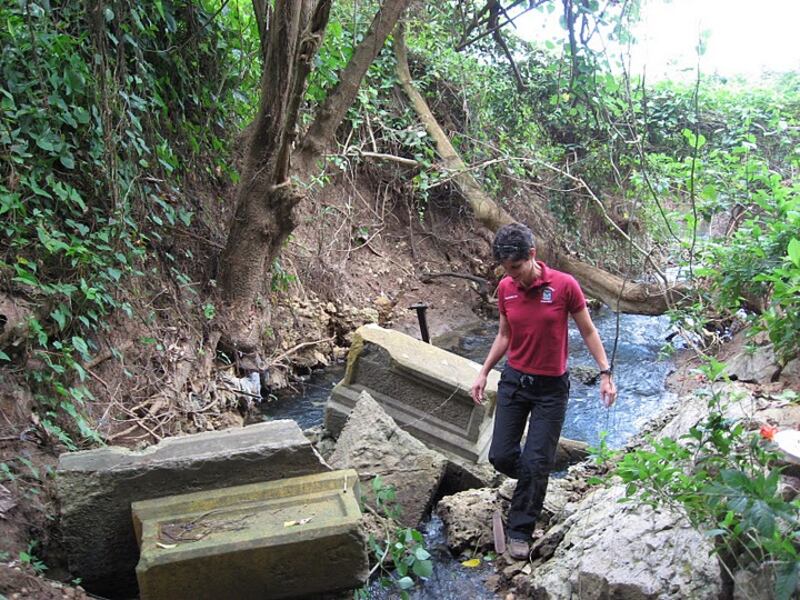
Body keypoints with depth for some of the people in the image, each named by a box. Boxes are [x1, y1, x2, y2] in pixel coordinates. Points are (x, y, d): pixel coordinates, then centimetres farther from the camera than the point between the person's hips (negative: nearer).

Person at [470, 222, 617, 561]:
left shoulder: (564, 285, -15)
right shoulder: (505, 289, -3)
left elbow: (588, 331, -4)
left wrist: (605, 373, -8)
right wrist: (483, 373, 8)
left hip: (551, 387, -4)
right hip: (514, 380, 4)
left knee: (537, 463, 0)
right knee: (500, 456, 4)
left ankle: (519, 530, 17)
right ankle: (533, 485, 36)